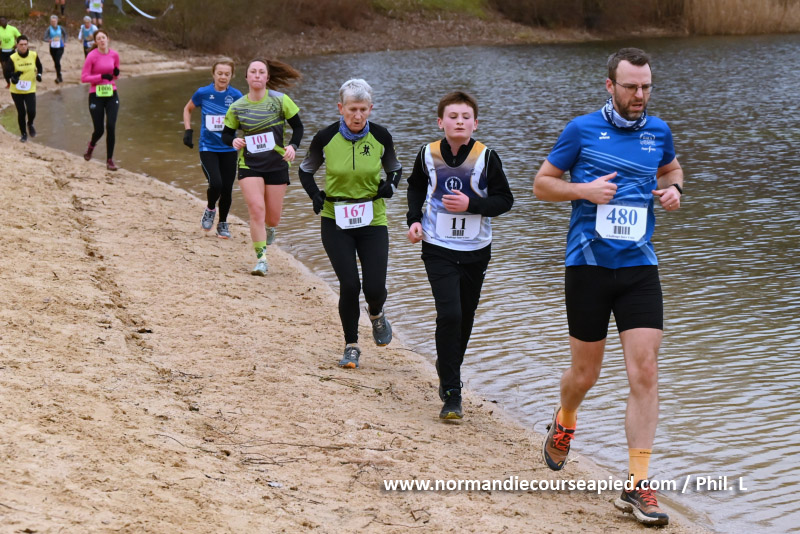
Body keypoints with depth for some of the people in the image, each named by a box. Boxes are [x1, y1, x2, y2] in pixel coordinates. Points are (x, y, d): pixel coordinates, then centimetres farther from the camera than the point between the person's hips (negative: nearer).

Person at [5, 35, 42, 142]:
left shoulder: (34, 55, -6)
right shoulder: (13, 58, -14)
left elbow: (39, 66, 15)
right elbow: (6, 73, -19)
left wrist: (39, 74, -1)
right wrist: (13, 75, -38)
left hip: (30, 90, 1)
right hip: (16, 90, -1)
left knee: (31, 111, -11)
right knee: (21, 113, 6)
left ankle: (30, 124, 24)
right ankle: (23, 133, 27)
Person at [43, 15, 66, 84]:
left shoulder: (60, 28, 0)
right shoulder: (49, 29, -5)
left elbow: (65, 34, 19)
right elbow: (45, 38, -11)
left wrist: (65, 42, 8)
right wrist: (49, 40, -33)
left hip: (60, 47, -1)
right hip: (53, 47, 1)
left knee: (57, 61, -18)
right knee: (56, 62, 10)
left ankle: (58, 77, -12)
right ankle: (59, 77, 25)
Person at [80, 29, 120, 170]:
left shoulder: (114, 55, 1)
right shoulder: (92, 56, -10)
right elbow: (84, 77, -11)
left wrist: (116, 73, -9)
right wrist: (101, 76, -22)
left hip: (111, 95, 2)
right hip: (96, 95, -2)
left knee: (111, 127, -10)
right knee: (99, 130, 1)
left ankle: (110, 160, 2)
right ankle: (91, 145, 38)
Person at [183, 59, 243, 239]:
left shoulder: (236, 95, -5)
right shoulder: (203, 93, -5)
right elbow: (188, 109, 13)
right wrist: (188, 130, 3)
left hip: (229, 149, 2)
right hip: (208, 148, -1)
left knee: (227, 189, 3)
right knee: (216, 184, -19)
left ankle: (223, 223, 26)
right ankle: (210, 209, 13)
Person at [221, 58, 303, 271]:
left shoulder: (280, 100, -5)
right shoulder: (237, 107, -1)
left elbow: (298, 127, 3)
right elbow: (226, 134, 9)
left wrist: (293, 146, -15)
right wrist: (233, 141, -14)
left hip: (277, 165, 0)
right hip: (249, 165, 0)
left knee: (273, 218, 6)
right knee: (256, 209, -17)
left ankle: (269, 229, 45)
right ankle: (261, 259, -8)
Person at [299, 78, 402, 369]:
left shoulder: (381, 136, -6)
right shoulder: (326, 138, -9)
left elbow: (395, 168, 11)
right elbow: (306, 170, 8)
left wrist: (390, 184, -11)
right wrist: (315, 195, -10)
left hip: (372, 220, 1)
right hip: (335, 221, -1)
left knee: (375, 287, -5)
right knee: (349, 285, -9)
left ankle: (376, 314, 33)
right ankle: (351, 346, 11)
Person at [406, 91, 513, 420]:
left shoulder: (486, 157, -10)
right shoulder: (428, 155, -4)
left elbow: (505, 200, -6)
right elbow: (416, 186, 17)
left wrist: (471, 204, -21)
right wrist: (414, 218, 2)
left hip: (475, 250, 1)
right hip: (438, 248, -1)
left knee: (465, 316, 13)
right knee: (449, 314, -15)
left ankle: (448, 366, 42)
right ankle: (451, 393, -9)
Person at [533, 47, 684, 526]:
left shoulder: (659, 132, 7)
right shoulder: (582, 131, -3)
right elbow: (541, 183, 5)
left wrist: (674, 189, 6)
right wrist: (584, 189, -13)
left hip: (640, 267, 2)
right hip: (589, 266, -2)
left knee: (645, 373, -9)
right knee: (586, 374, 9)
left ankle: (637, 485, -4)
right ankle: (564, 424, 45)